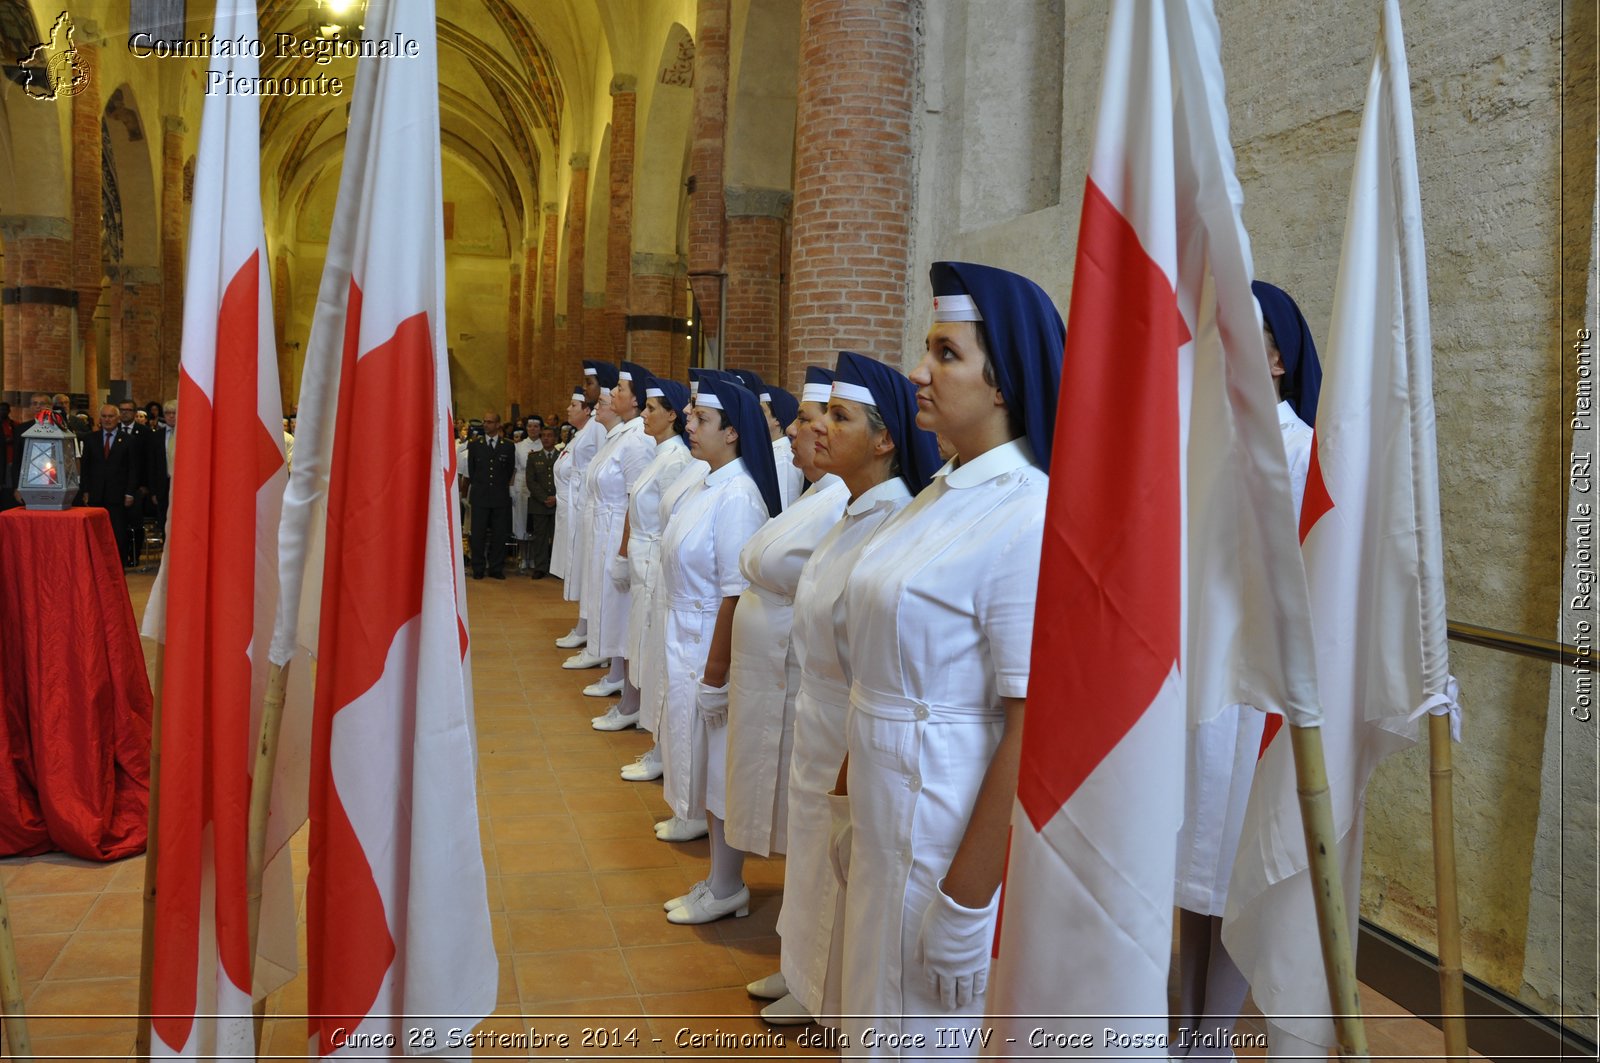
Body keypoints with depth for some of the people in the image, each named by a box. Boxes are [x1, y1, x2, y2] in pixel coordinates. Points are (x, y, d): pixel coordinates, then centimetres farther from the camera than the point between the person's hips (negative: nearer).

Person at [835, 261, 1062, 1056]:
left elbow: (1032, 726, -23)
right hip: (886, 807, 8)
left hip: (952, 825, -8)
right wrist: (851, 790, 16)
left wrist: (965, 903, -21)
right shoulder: (943, 492, 6)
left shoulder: (1028, 518, -21)